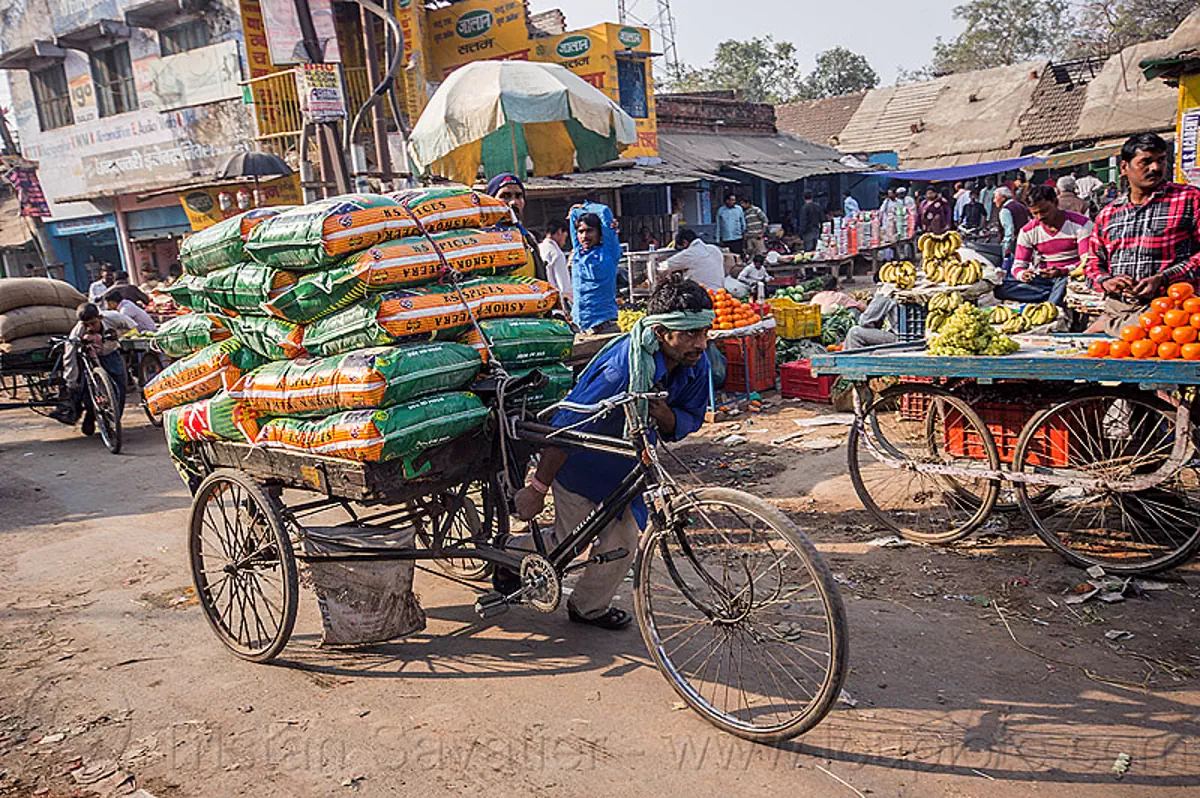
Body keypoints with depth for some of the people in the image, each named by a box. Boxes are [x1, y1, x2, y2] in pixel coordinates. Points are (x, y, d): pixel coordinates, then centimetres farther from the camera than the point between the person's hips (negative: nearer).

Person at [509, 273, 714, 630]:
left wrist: (664, 416, -28)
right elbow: (567, 429, -31)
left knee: (623, 544, 7)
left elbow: (690, 420, -3)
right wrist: (537, 487, -23)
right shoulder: (623, 369, -38)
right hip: (580, 462, -6)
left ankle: (589, 606, 33)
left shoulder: (695, 364, -16)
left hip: (622, 466, 6)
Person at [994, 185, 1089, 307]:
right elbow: (1018, 265, 1)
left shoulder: (1081, 224, -7)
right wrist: (1022, 274, -27)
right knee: (1000, 288, -22)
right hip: (1043, 279, 4)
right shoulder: (1027, 232, 3)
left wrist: (1063, 271, -35)